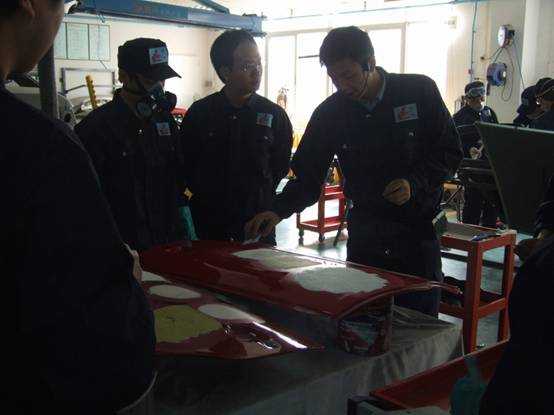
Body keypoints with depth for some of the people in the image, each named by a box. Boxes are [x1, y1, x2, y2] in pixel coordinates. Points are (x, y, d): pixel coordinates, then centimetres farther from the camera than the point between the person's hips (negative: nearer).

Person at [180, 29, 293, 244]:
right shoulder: (200, 112, -2)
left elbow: (280, 165, 9)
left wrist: (260, 194, 6)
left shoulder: (274, 115, -1)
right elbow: (185, 163, 7)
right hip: (209, 223, 0)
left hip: (258, 223, 0)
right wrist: (208, 196, 6)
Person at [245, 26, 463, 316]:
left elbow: (450, 151, -1)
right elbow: (308, 176, 1)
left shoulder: (420, 91, -6)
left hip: (418, 226, -1)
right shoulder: (329, 112, -1)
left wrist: (415, 183, -17)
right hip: (365, 230, 2)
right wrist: (279, 211, -15)